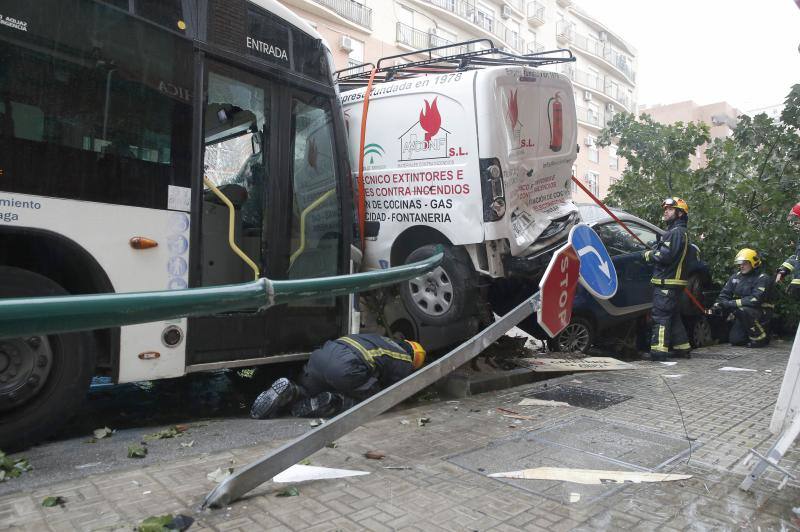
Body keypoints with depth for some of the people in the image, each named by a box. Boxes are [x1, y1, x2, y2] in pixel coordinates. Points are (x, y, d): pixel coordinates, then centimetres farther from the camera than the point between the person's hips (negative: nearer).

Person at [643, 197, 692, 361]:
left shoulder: (676, 232, -13)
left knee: (660, 315, -12)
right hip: (671, 281, 11)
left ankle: (658, 351, -14)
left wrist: (649, 254, -6)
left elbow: (665, 255, -22)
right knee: (673, 315, 17)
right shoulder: (675, 231, 22)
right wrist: (653, 253, 8)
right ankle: (682, 347, 25)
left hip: (667, 282, -11)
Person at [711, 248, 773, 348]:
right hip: (742, 316, 6)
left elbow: (755, 300, -26)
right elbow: (725, 294, 6)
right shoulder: (736, 276, 7)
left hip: (761, 313, -6)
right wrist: (719, 304, -16)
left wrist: (731, 303, -30)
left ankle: (760, 337, -17)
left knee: (742, 310, -36)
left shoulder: (763, 279, -13)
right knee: (735, 340, -7)